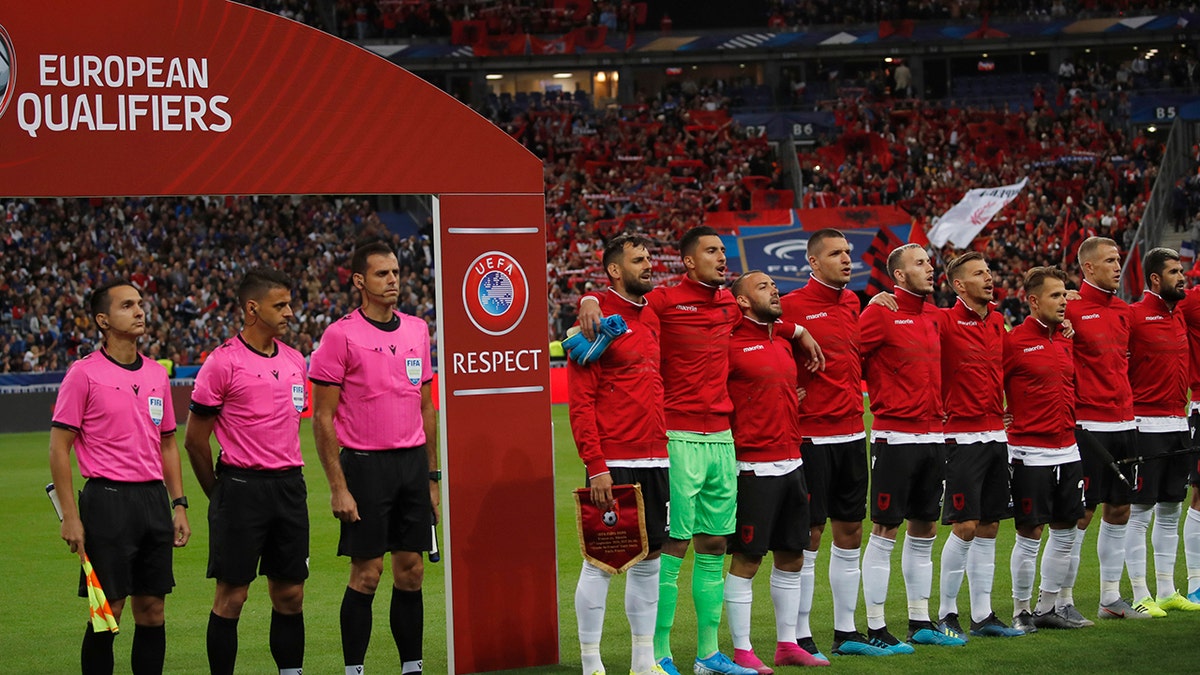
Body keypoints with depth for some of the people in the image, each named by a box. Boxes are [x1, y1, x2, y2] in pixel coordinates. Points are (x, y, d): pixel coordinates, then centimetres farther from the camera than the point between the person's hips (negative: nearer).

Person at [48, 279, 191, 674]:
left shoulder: (157, 375, 12)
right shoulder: (84, 374, -5)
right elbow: (59, 448, -6)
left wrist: (178, 504, 11)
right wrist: (70, 516, -11)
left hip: (154, 500, 6)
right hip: (107, 499, -5)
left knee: (152, 610, 7)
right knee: (107, 613, -3)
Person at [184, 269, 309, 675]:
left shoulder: (294, 361, 11)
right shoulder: (222, 362, -8)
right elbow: (195, 439, -4)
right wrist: (221, 494, 3)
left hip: (289, 485, 6)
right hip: (241, 485, -6)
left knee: (290, 594, 8)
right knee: (231, 596, -1)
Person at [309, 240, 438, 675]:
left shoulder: (417, 330, 10)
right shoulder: (341, 335, -7)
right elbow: (323, 418, -7)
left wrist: (432, 476, 14)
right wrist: (338, 487, -12)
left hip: (413, 462, 5)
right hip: (366, 463, -5)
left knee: (410, 572, 8)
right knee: (367, 574, -3)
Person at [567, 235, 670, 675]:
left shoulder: (651, 317, 14)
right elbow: (580, 403, -12)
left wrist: (666, 448, 13)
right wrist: (595, 467, -17)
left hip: (655, 461, 8)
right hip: (614, 465, -8)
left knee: (650, 559, 12)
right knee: (601, 561, -1)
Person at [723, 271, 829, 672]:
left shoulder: (784, 345, 15)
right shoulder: (732, 346, -10)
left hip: (791, 465, 8)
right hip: (754, 468, -8)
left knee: (792, 557, 12)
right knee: (747, 560, -3)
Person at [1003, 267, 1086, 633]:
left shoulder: (1066, 340, 11)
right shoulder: (1014, 342, -10)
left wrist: (1071, 424, 14)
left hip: (1067, 450, 7)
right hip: (1031, 453, -7)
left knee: (1065, 531, 10)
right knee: (1030, 534, -2)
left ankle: (1047, 607, 22)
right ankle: (1021, 611, 11)